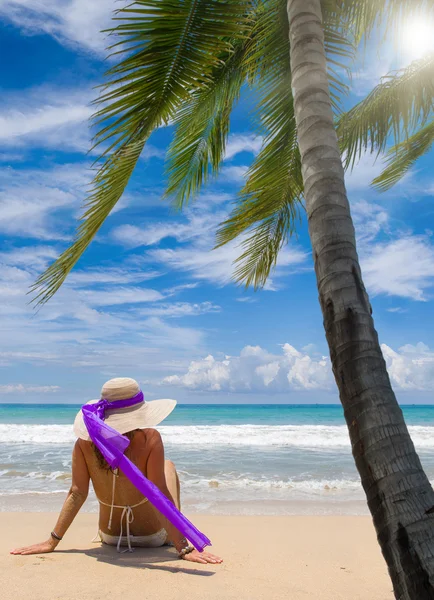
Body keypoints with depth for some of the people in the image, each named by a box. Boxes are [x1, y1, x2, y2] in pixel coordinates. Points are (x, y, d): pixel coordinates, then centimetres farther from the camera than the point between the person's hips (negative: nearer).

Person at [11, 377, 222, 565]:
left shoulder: (85, 441, -18)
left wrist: (52, 542, -5)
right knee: (168, 465, 22)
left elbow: (77, 493, -16)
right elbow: (160, 494, -29)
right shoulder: (150, 439, -28)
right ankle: (175, 531, 33)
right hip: (152, 536, -3)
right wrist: (184, 548, -24)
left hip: (110, 536, 3)